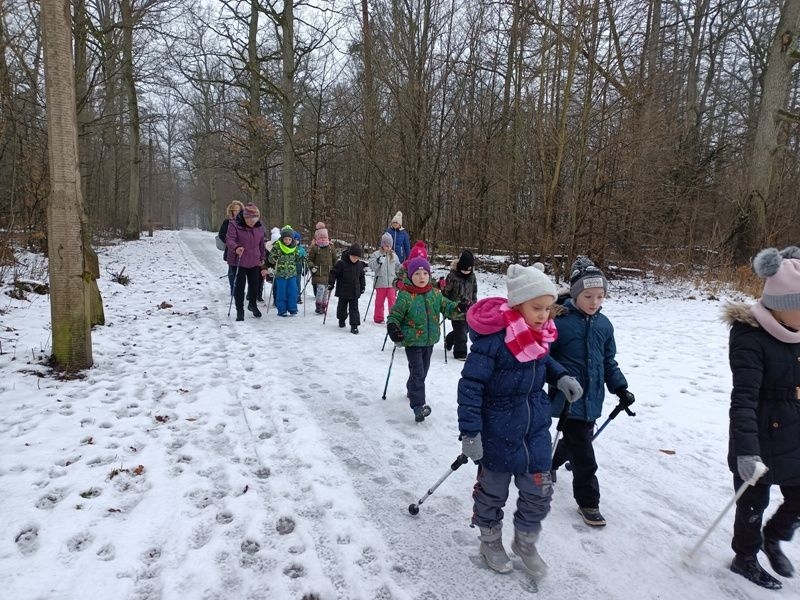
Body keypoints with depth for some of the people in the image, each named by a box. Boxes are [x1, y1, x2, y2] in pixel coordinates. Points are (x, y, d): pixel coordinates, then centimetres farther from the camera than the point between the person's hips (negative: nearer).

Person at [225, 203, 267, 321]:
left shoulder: (260, 227, 2)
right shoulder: (234, 225, -11)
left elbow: (262, 246, 11)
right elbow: (229, 240, -20)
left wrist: (263, 265, 13)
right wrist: (236, 248, -43)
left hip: (254, 262, 4)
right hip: (239, 262, -4)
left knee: (254, 285, 13)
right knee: (239, 286, -2)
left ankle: (252, 304, 39)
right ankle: (240, 310, 12)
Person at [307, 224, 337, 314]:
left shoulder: (331, 247, 9)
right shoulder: (314, 248, -3)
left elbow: (334, 259, 19)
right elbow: (310, 259, 4)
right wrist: (312, 266, -12)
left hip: (328, 273, 4)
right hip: (318, 273, -4)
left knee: (326, 290, 7)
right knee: (321, 288, -16)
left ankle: (324, 307, 19)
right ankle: (318, 306, -2)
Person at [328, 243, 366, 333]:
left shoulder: (359, 264, 1)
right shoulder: (341, 263, -14)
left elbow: (362, 276, 15)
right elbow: (333, 273, -9)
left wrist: (363, 287, 17)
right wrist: (330, 284, -10)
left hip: (354, 291, 2)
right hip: (343, 291, -2)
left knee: (354, 308, -1)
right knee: (342, 306, 15)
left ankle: (354, 325, 0)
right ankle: (341, 319, 39)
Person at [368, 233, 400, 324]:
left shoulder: (394, 255, 8)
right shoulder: (376, 254, -4)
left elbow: (397, 267, 20)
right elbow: (372, 267, -11)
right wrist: (378, 262, -26)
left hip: (391, 283, 2)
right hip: (380, 283, -2)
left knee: (392, 301, -3)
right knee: (379, 301, 10)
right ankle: (378, 318, 22)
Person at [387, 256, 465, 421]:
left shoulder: (435, 293, 1)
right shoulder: (405, 296, -15)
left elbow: (446, 306, 4)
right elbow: (395, 314, -9)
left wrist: (458, 309, -16)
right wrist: (392, 327, -27)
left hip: (429, 340, 6)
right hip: (412, 341, -6)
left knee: (423, 370, 21)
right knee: (417, 372, -9)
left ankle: (412, 390, 45)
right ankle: (418, 406, -5)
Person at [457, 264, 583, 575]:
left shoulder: (540, 334, -3)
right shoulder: (493, 337, -26)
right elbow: (470, 384, -24)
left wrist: (561, 376, 0)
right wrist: (470, 432, -24)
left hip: (536, 428, 6)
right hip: (498, 431, -6)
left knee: (539, 491, 13)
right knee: (493, 490, 15)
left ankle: (525, 542, 39)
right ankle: (490, 542, 41)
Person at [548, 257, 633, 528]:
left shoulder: (604, 324, 5)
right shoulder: (559, 321, -15)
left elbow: (609, 361, 13)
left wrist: (620, 388, 7)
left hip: (592, 398, 6)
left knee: (573, 440, 23)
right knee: (583, 454, -1)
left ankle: (550, 465, 51)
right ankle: (588, 501, 18)